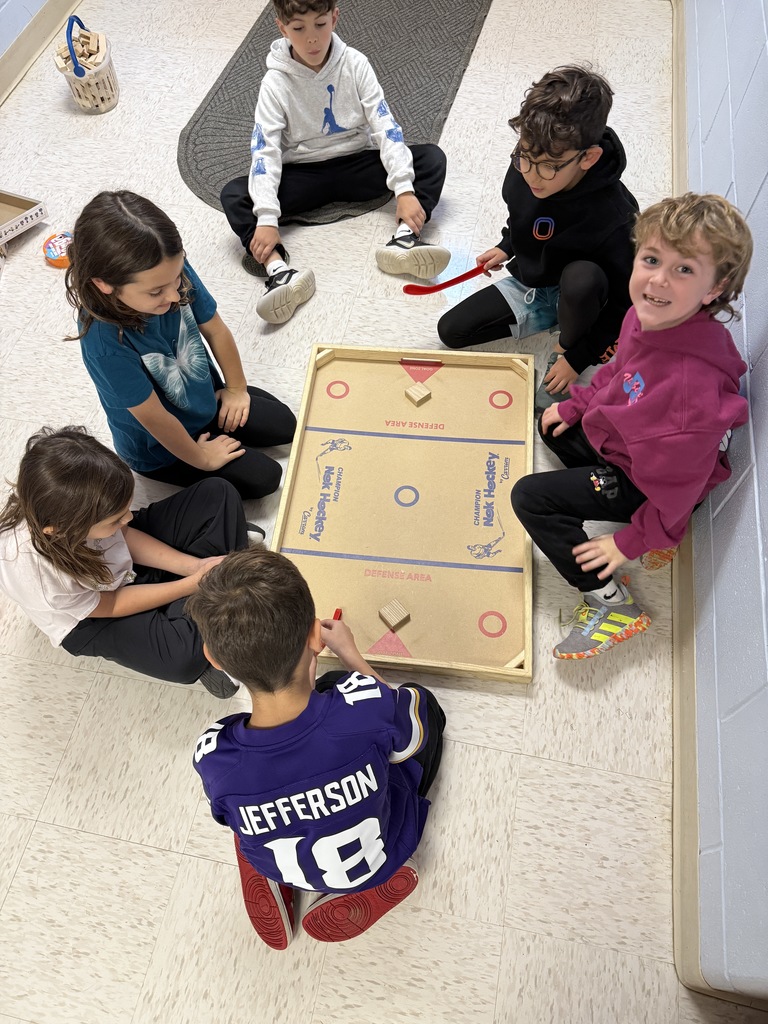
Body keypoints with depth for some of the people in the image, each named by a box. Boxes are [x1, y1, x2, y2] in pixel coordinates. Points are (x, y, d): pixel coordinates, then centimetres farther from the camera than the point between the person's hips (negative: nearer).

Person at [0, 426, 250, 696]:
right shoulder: (34, 575, -41)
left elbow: (126, 535, -8)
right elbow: (112, 605, -21)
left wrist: (193, 565, -19)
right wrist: (194, 583, -22)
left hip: (126, 559, 5)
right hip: (93, 615, -4)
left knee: (218, 493, -9)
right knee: (184, 656, -30)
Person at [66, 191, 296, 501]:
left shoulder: (174, 271, -26)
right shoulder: (104, 342, -41)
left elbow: (215, 329, -7)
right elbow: (155, 417, -28)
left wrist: (237, 388, 5)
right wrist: (200, 459, -14)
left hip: (205, 395, 6)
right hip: (161, 449, -6)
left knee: (286, 425, 14)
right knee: (263, 477, -5)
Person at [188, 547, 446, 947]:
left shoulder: (213, 759, -33)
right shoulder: (366, 704, -39)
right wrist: (350, 655, 0)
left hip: (281, 867, 2)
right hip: (380, 857, -1)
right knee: (421, 700, 17)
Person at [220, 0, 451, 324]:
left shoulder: (355, 64, -8)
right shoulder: (277, 81, -11)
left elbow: (385, 127, -14)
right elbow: (264, 150, -20)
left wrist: (405, 189, -28)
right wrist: (266, 218, -35)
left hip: (356, 165, 2)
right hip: (304, 174, -1)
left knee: (432, 157, -19)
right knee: (233, 195, -27)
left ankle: (403, 240, -41)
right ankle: (279, 271, -49)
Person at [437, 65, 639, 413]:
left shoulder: (613, 217, -35)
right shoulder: (524, 166, -18)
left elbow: (625, 302, -24)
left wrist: (578, 358, -23)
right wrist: (505, 247, 1)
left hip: (577, 295, -5)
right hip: (528, 285, 6)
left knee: (583, 277, -41)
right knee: (451, 330, -1)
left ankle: (562, 350, -8)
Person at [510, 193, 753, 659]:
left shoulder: (692, 383, -40)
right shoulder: (648, 316, -17)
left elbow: (677, 479, -29)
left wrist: (633, 542, -18)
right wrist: (576, 407, 8)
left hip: (648, 481, -9)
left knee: (531, 498, -13)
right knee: (551, 426, 26)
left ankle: (612, 604, -3)